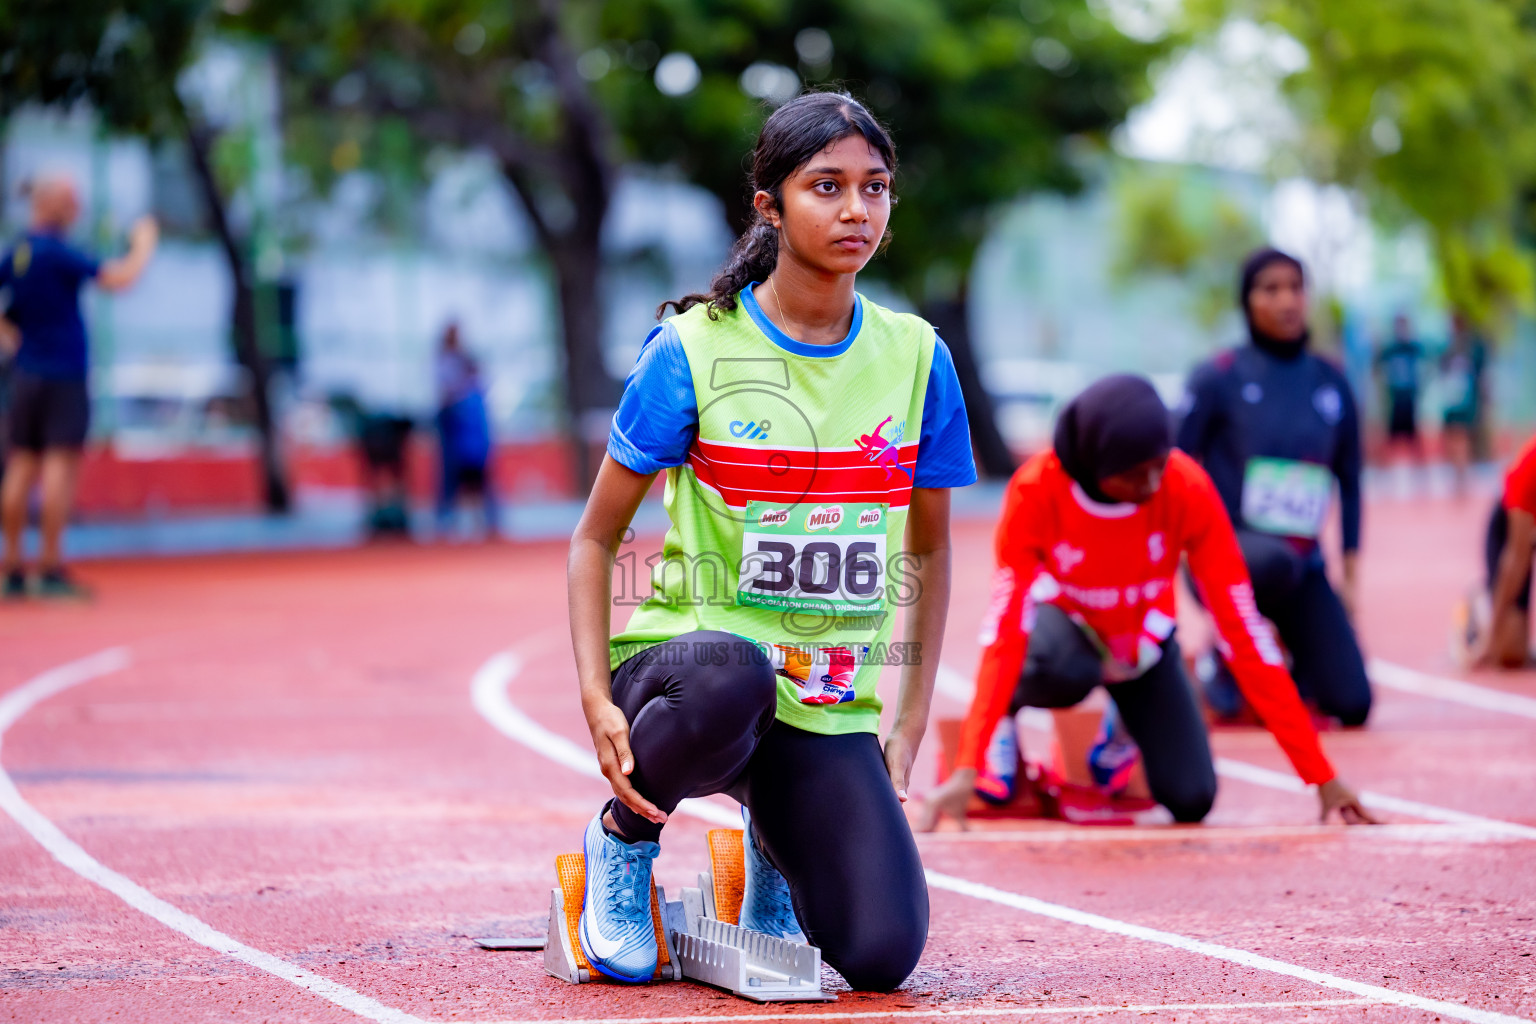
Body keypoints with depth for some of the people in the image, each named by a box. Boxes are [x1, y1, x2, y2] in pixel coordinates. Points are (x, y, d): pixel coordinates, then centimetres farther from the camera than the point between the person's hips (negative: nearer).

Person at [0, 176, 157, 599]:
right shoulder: (58, 253, -14)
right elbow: (119, 278, -17)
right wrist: (143, 246, -1)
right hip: (64, 376, -7)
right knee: (60, 465, -6)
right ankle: (51, 570, -8)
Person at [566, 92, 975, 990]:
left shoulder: (917, 359, 4)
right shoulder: (692, 351, -6)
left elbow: (930, 550, 16)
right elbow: (596, 540, -1)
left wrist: (911, 723, 8)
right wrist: (597, 701, -15)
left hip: (832, 710, 3)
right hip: (689, 656, -3)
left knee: (882, 955, -16)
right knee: (731, 672, -41)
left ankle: (775, 853, 21)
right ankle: (625, 834, -8)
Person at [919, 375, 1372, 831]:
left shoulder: (1188, 489, -30)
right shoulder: (1036, 488, -33)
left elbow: (1241, 626, -28)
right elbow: (1007, 629, -36)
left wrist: (1321, 776, -29)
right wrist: (967, 770, -46)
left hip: (1144, 636, 2)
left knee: (1190, 802, -11)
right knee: (1065, 671, -37)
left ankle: (1124, 724, 22)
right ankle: (1007, 708, 0)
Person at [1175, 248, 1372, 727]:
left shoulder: (1331, 383, 6)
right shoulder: (1218, 378, -5)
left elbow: (1349, 483, 13)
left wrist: (1348, 576, 11)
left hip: (1304, 566, 4)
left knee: (1352, 705, -10)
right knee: (1275, 561, -41)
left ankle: (1299, 671, 24)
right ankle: (1226, 658, -12)